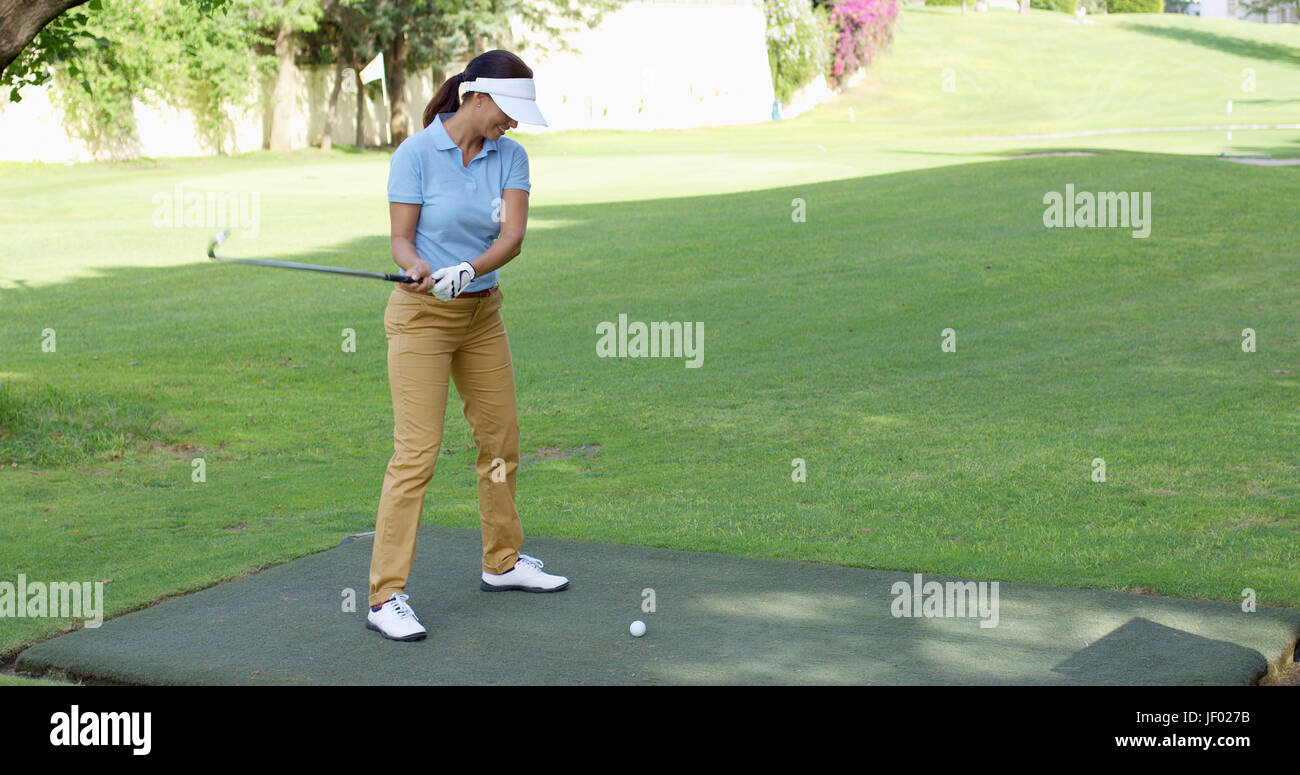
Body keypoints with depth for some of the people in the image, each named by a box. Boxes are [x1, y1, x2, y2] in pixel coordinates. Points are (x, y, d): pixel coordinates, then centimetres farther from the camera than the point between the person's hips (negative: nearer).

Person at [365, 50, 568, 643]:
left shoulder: (510, 157, 2)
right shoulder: (416, 153, -11)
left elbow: (513, 235, -11)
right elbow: (401, 240, -11)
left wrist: (468, 269, -29)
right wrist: (418, 269, -33)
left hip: (483, 312, 6)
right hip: (422, 314, -6)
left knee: (501, 442, 13)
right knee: (417, 452, -12)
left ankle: (504, 562, 33)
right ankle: (386, 597, -9)